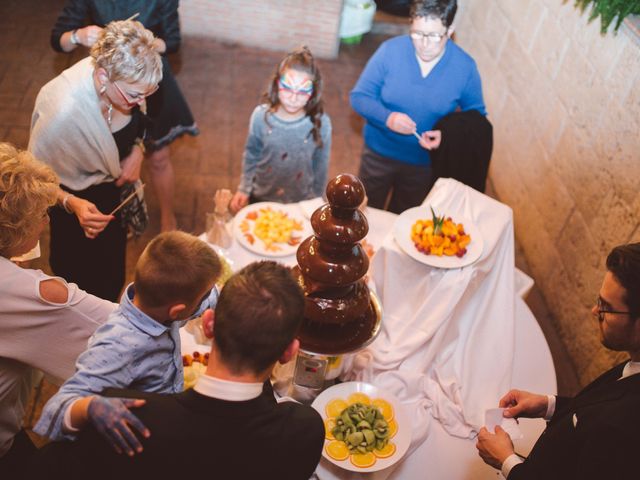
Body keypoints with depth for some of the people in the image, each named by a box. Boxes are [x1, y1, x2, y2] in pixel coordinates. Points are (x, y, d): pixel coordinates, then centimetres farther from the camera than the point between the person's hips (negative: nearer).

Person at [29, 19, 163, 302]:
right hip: (82, 212, -6)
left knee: (113, 280, 29)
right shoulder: (62, 111, -39)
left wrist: (137, 150, -16)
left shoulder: (124, 82, -21)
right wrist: (71, 204, -39)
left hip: (116, 196, 6)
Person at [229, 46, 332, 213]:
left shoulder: (321, 124, -23)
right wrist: (244, 189, 0)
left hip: (301, 203, -1)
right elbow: (251, 155, -3)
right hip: (261, 198, 1)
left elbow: (321, 166, -8)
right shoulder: (261, 116, -21)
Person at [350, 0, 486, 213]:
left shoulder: (465, 67, -17)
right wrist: (387, 117, -32)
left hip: (425, 163, 0)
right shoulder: (390, 50, -18)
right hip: (379, 153, 0)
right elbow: (359, 97, -12)